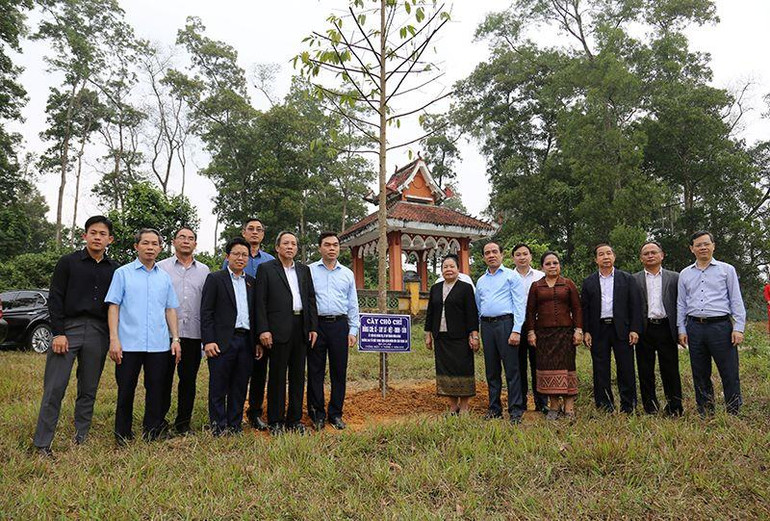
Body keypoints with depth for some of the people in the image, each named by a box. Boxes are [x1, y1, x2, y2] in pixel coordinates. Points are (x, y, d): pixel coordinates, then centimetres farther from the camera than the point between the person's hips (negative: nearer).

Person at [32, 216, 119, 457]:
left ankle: (81, 438, 19)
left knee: (89, 390, 9)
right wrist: (58, 333, -9)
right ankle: (42, 443, 7)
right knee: (54, 389, -2)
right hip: (69, 328, -2)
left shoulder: (115, 269, 10)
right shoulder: (68, 262, 3)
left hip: (98, 333, 2)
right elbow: (55, 299, -1)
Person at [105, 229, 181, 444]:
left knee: (156, 393, 7)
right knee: (126, 393, 5)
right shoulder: (123, 273, 4)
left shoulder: (164, 277, 13)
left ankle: (152, 437, 18)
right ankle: (123, 439, 19)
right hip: (128, 344, -3)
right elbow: (113, 306, -1)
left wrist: (175, 339, 6)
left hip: (159, 346, 3)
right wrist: (114, 339, -9)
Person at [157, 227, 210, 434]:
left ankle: (183, 422, 20)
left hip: (193, 333, 2)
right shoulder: (161, 267, 5)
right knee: (164, 379, 5)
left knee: (189, 380, 8)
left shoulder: (204, 271, 12)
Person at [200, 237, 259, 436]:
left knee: (240, 388, 9)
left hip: (246, 342, 4)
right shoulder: (215, 278, 2)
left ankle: (235, 427, 20)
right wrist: (208, 341, -12)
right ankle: (218, 430, 11)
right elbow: (206, 312, -4)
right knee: (218, 388, 2)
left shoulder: (252, 282, 16)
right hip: (223, 342, -4)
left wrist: (258, 341, 10)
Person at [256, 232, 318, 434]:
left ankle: (294, 419, 20)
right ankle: (275, 421, 13)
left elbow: (311, 300, 13)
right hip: (279, 329, -5)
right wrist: (263, 330, -13)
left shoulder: (304, 270, 15)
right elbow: (260, 302, -5)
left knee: (298, 375, 10)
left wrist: (313, 327, 6)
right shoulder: (266, 269, 1)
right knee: (277, 376, 2)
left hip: (301, 328, 5)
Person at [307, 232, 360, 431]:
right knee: (315, 371, 4)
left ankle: (335, 414, 17)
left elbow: (353, 305, 13)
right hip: (317, 324, -2)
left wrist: (353, 330, 7)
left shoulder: (347, 274, 13)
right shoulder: (309, 271, 4)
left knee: (339, 371, 6)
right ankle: (317, 414, 15)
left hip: (340, 325, 2)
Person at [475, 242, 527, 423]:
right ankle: (494, 408, 19)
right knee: (491, 369, 10)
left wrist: (516, 330, -14)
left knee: (511, 368, -4)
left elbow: (519, 304, -6)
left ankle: (516, 410, 3)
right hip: (486, 325, 5)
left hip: (505, 323, -5)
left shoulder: (511, 276, 2)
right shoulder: (480, 281, 18)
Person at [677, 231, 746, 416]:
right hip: (695, 327, 3)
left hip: (721, 326, -3)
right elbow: (681, 304, 13)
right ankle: (705, 414, 18)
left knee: (730, 374, -1)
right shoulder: (685, 274, 12)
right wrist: (682, 330, 7)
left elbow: (736, 300, 3)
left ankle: (734, 413, 11)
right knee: (700, 375, 8)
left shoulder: (726, 269, 6)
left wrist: (738, 328, -5)